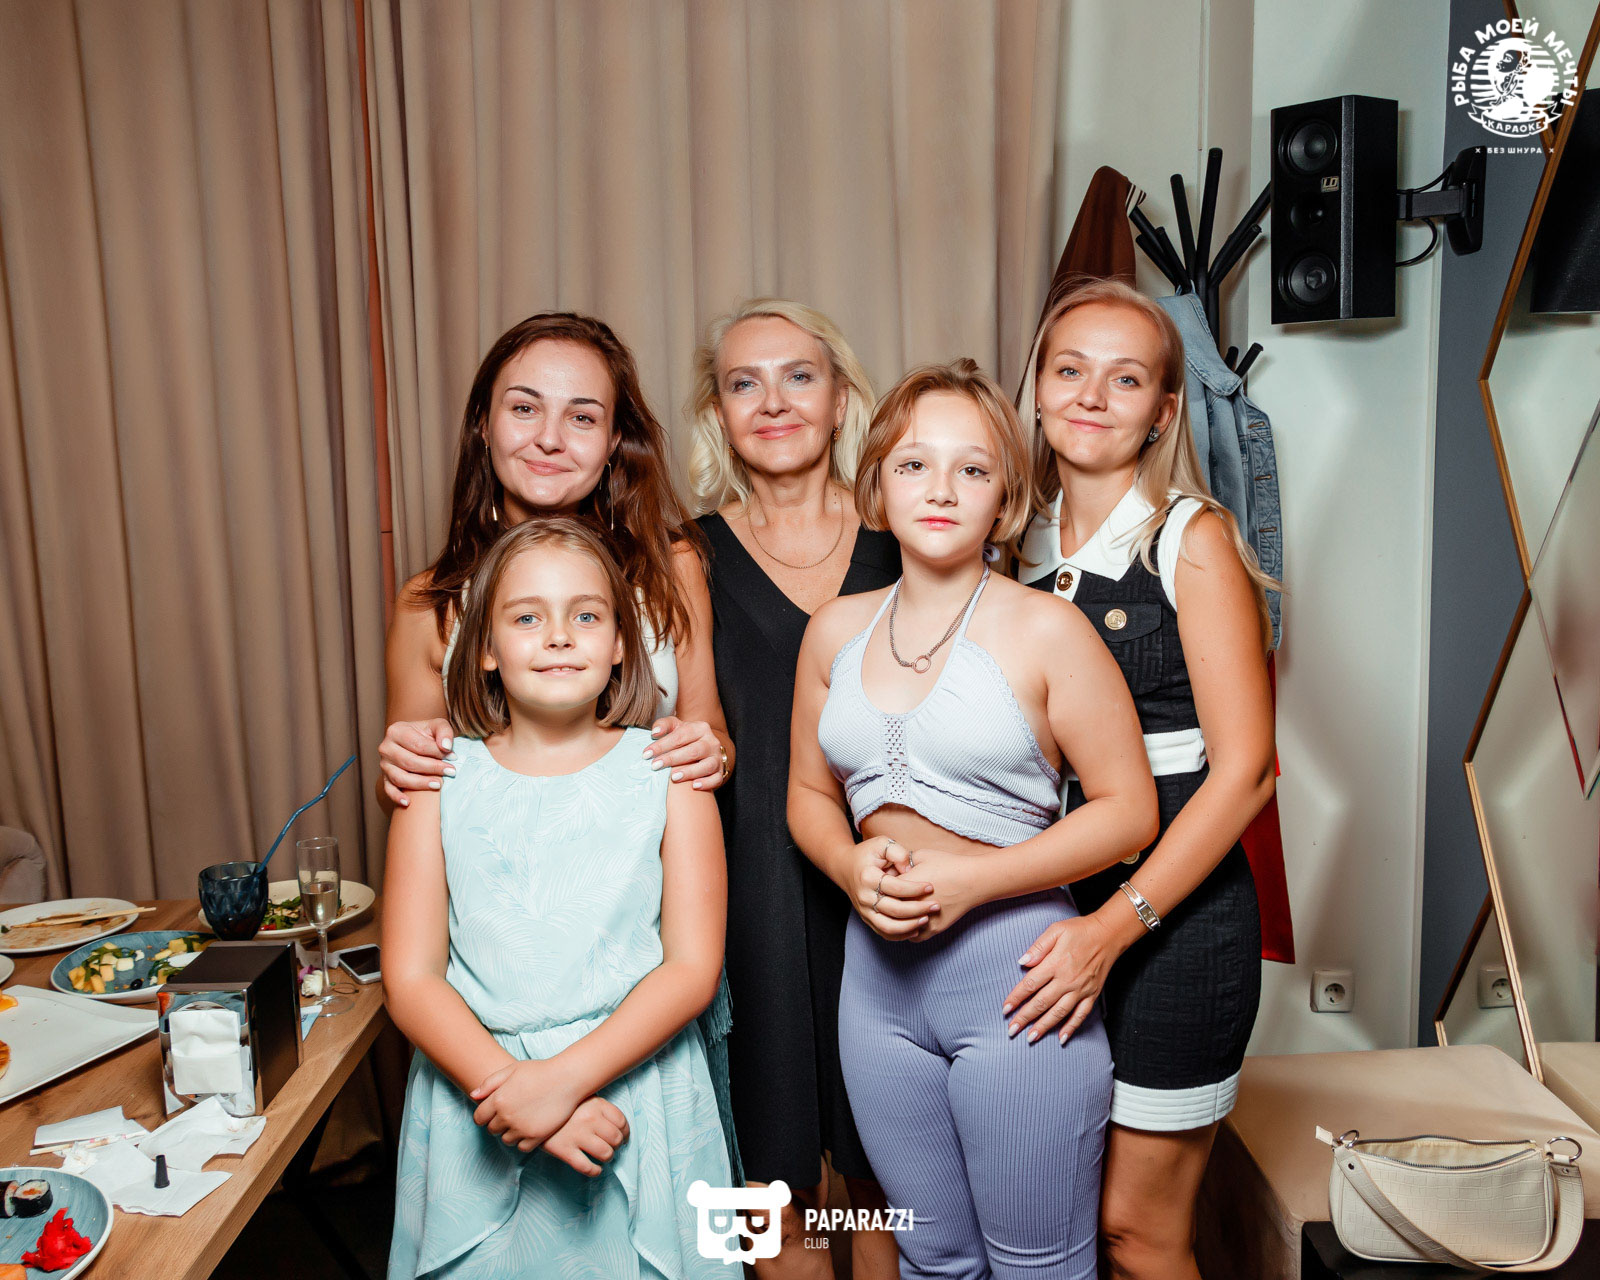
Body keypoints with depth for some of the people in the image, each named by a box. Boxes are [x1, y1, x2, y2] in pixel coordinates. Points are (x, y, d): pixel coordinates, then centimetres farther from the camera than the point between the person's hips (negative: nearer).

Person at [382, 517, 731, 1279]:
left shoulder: (667, 773, -4)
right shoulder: (439, 782, -1)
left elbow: (693, 967, -7)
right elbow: (411, 979, -4)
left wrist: (564, 1078, -18)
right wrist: (506, 1086, -17)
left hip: (636, 1094, 0)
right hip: (476, 1120, 1)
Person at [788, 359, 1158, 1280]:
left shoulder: (1046, 630, -10)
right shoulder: (837, 631, 4)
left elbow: (1129, 808, -8)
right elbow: (810, 793, 13)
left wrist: (970, 879, -17)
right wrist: (852, 867, -8)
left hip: (1013, 969, -4)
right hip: (878, 970, 5)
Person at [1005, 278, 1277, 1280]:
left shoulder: (1191, 538, -8)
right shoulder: (1024, 545, 6)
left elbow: (1242, 767, -12)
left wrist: (1118, 925, -17)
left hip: (1176, 909, -4)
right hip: (1051, 903, 5)